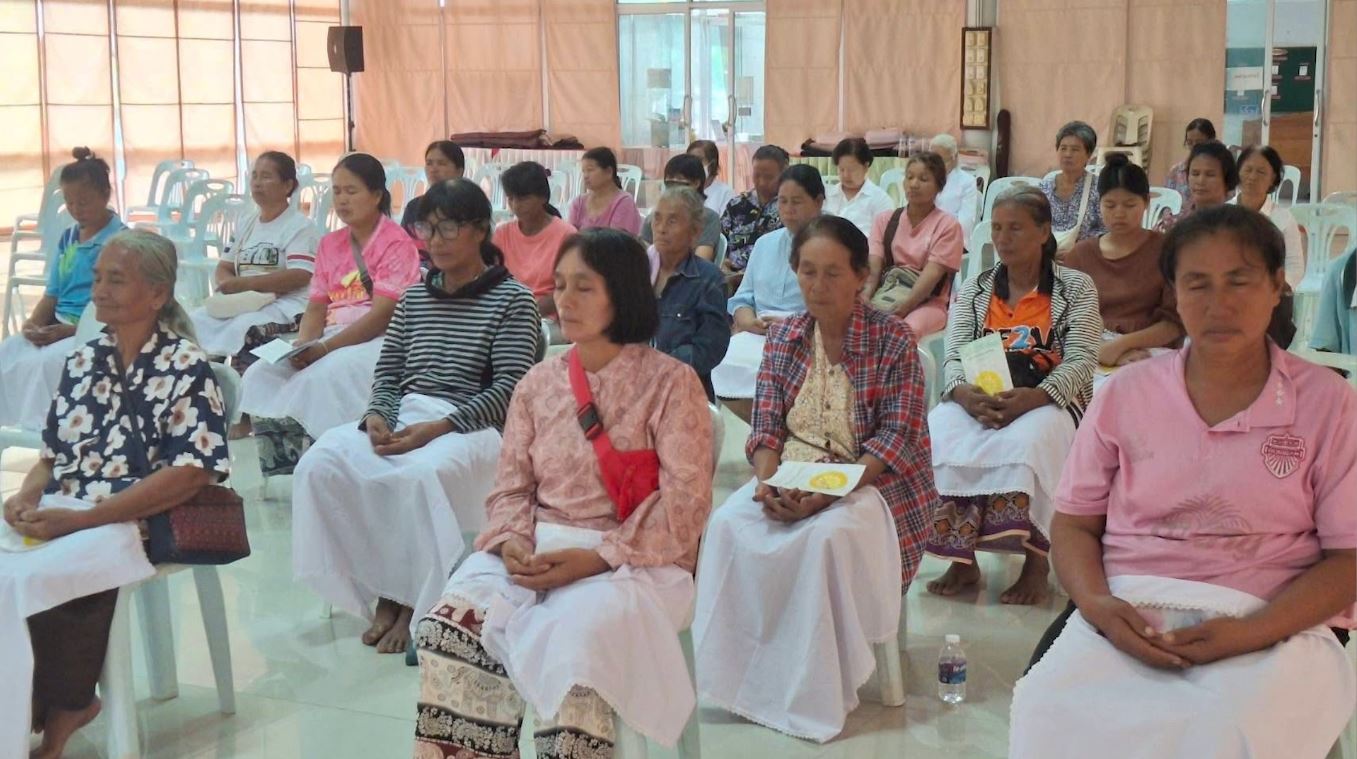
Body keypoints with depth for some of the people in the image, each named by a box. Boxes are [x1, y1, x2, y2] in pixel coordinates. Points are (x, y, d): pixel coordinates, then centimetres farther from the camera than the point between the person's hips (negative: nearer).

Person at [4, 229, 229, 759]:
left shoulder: (186, 367, -4)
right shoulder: (82, 362, 15)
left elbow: (194, 472, -13)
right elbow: (52, 456, 20)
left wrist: (81, 518, -18)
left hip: (133, 522, -5)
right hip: (59, 517, 5)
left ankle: (58, 714, -3)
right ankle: (64, 706, -6)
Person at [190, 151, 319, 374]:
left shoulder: (300, 226, -2)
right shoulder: (245, 224, 21)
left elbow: (299, 277, -16)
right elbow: (224, 268, 20)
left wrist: (243, 284, -17)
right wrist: (228, 283, -7)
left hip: (286, 305, -7)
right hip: (242, 303, 7)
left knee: (244, 328, -35)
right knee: (194, 322, -17)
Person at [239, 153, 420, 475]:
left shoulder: (397, 243, -5)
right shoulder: (329, 244, 18)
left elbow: (383, 313, -14)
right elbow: (317, 306, 13)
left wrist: (325, 348, -20)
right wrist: (303, 344, -10)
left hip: (379, 340, -7)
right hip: (331, 338, 7)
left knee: (320, 378, -34)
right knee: (262, 374, -15)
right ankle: (282, 469, -14)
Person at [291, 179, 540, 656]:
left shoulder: (512, 300, 1)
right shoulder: (415, 297, 19)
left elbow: (508, 389, -9)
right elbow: (387, 371, 18)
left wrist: (437, 428, -19)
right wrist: (378, 415, -6)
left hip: (472, 426, -6)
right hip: (404, 419, 6)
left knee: (418, 476, -38)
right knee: (320, 464, -21)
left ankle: (412, 603, -15)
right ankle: (381, 591, -9)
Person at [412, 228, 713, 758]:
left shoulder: (671, 383, -2)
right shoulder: (539, 382, 13)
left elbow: (684, 503, -8)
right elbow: (510, 486, 12)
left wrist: (598, 558, -18)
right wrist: (513, 541, -10)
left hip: (632, 560, -4)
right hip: (534, 551, 4)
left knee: (570, 643, -35)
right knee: (449, 628, -24)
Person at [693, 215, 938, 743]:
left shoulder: (892, 339, -8)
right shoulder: (783, 338, 6)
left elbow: (897, 436, -14)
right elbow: (766, 427, 5)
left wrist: (828, 493, -25)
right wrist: (767, 482, -17)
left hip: (870, 480, -4)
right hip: (791, 475, 4)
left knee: (827, 536, -35)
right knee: (729, 525, -24)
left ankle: (815, 693, -18)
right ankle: (739, 674, -12)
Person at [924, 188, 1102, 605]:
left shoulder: (1076, 286, 4)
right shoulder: (974, 289, 14)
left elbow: (1081, 362, -7)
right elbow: (953, 359, 5)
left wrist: (1029, 398, -25)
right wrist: (964, 392, -20)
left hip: (1049, 400, -3)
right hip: (978, 401, 3)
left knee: (1025, 441, -39)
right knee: (939, 433, -31)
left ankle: (1036, 561, -24)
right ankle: (962, 559, -24)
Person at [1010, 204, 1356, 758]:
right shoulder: (1126, 393, 10)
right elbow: (1074, 522, 12)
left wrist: (1251, 632, -16)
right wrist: (1098, 604, -11)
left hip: (1273, 625, -1)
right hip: (1131, 615, 2)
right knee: (1050, 712, -31)